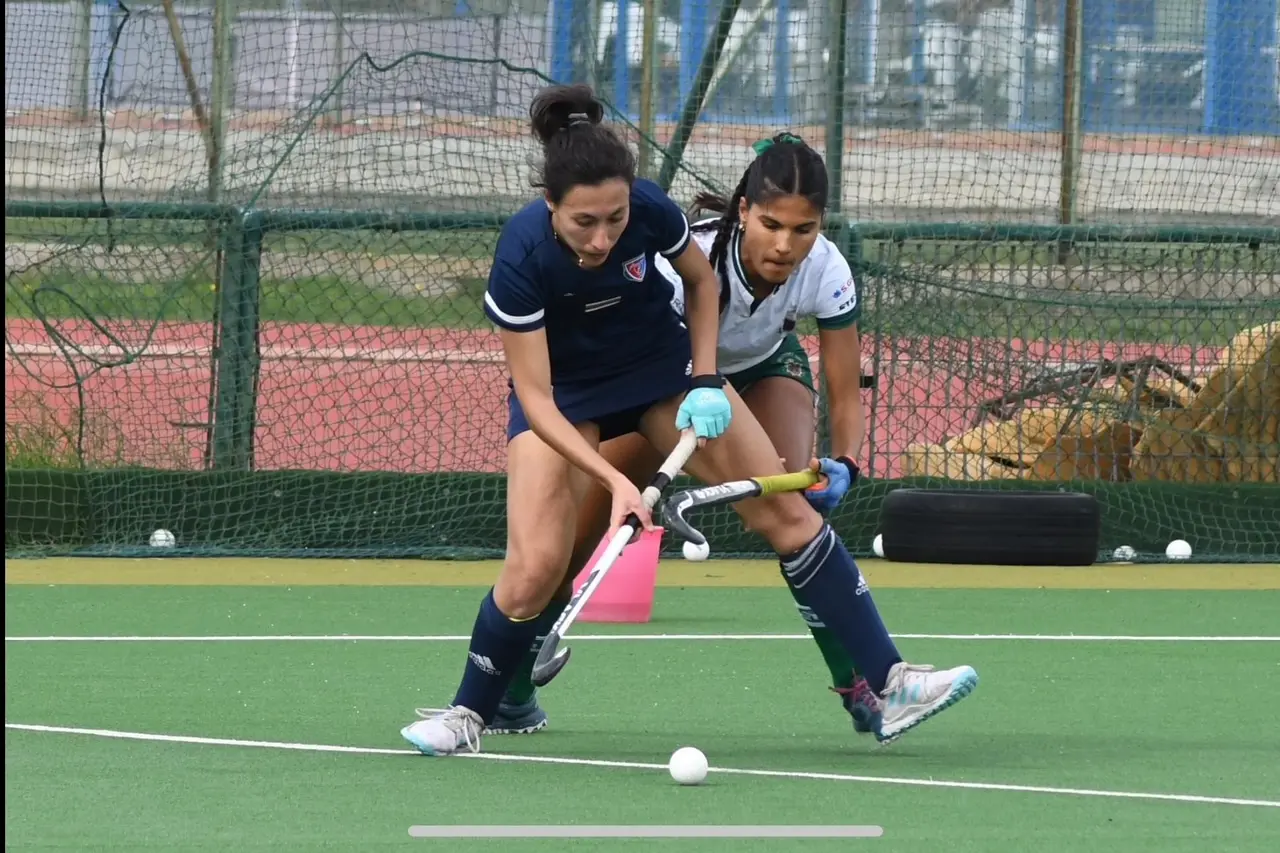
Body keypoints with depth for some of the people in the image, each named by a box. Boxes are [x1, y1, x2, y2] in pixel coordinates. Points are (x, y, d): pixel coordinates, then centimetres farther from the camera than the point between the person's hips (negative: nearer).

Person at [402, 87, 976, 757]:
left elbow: (702, 281, -1)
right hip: (564, 394, -3)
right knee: (536, 565, -19)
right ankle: (469, 714, 5)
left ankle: (888, 683, 1)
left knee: (787, 512, -4)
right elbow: (536, 399, -29)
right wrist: (614, 479, -39)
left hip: (662, 367, 3)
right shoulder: (522, 259, -34)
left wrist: (705, 382, -10)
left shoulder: (650, 211, -26)